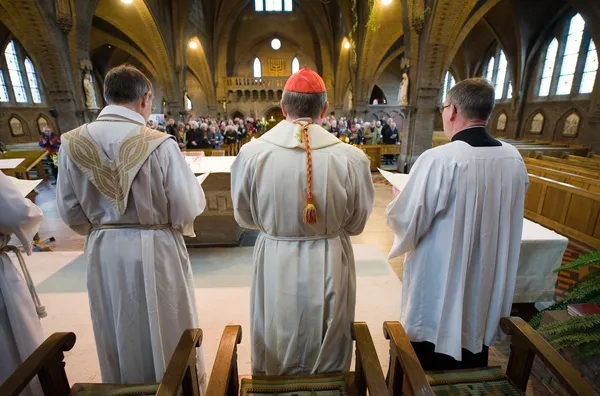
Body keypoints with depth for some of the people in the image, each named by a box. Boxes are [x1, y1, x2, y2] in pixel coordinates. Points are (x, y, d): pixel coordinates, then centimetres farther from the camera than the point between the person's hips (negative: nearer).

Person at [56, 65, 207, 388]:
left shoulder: (72, 143, -5)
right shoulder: (159, 144, -19)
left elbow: (70, 211, 2)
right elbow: (188, 207, -17)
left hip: (103, 252, 4)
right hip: (156, 251, -4)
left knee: (117, 336, 25)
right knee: (166, 333, 18)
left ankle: (123, 384, 47)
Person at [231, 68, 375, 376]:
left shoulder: (251, 153, -15)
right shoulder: (351, 158, -17)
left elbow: (244, 217, -1)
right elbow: (356, 223, -4)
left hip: (275, 265, 1)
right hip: (330, 266, 0)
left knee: (275, 361, 27)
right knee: (327, 357, 27)